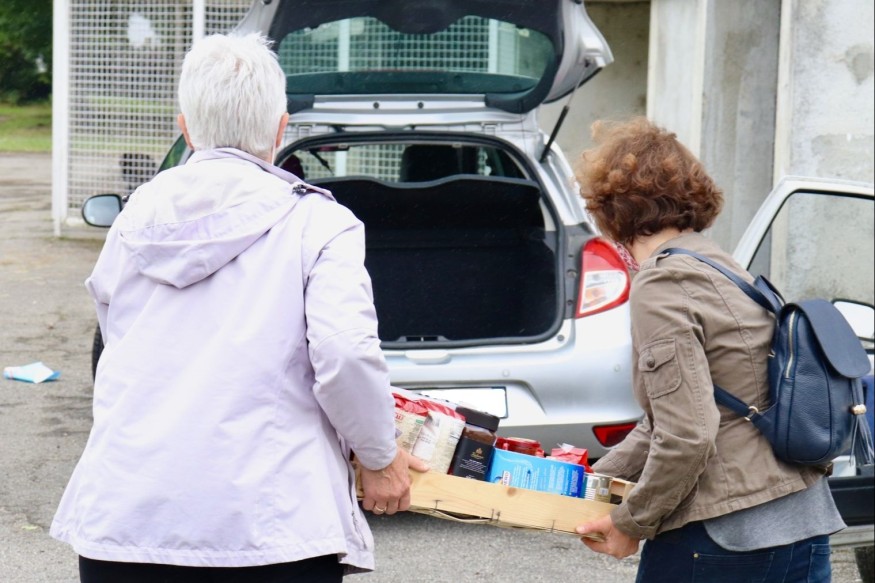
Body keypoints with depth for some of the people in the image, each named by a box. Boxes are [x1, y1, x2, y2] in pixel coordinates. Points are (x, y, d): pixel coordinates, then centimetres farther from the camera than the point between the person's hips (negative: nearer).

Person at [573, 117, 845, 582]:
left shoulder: (660, 286, -13)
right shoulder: (722, 268, 15)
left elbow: (686, 436, -20)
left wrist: (632, 522, -7)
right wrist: (595, 478, 26)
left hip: (720, 542, -8)